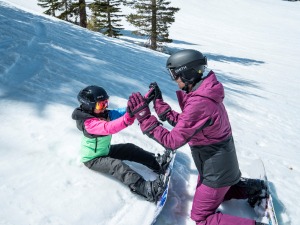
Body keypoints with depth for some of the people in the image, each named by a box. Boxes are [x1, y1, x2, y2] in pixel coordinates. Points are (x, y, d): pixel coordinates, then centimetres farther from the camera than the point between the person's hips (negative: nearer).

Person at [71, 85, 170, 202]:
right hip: (93, 159, -9)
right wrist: (128, 118, -65)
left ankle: (157, 163, 5)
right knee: (117, 166, -29)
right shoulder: (88, 123, -31)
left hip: (106, 150, 9)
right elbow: (108, 128, -48)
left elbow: (121, 112, -19)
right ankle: (146, 189, -42)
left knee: (130, 149, 0)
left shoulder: (105, 114, -7)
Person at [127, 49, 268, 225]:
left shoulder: (198, 103, -33)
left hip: (216, 170, -9)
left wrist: (144, 117, -26)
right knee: (204, 193, 31)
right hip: (220, 162, 9)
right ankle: (251, 188, 28)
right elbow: (182, 122, 4)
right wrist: (159, 103, 3)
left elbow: (172, 141, -28)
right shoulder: (204, 93, -3)